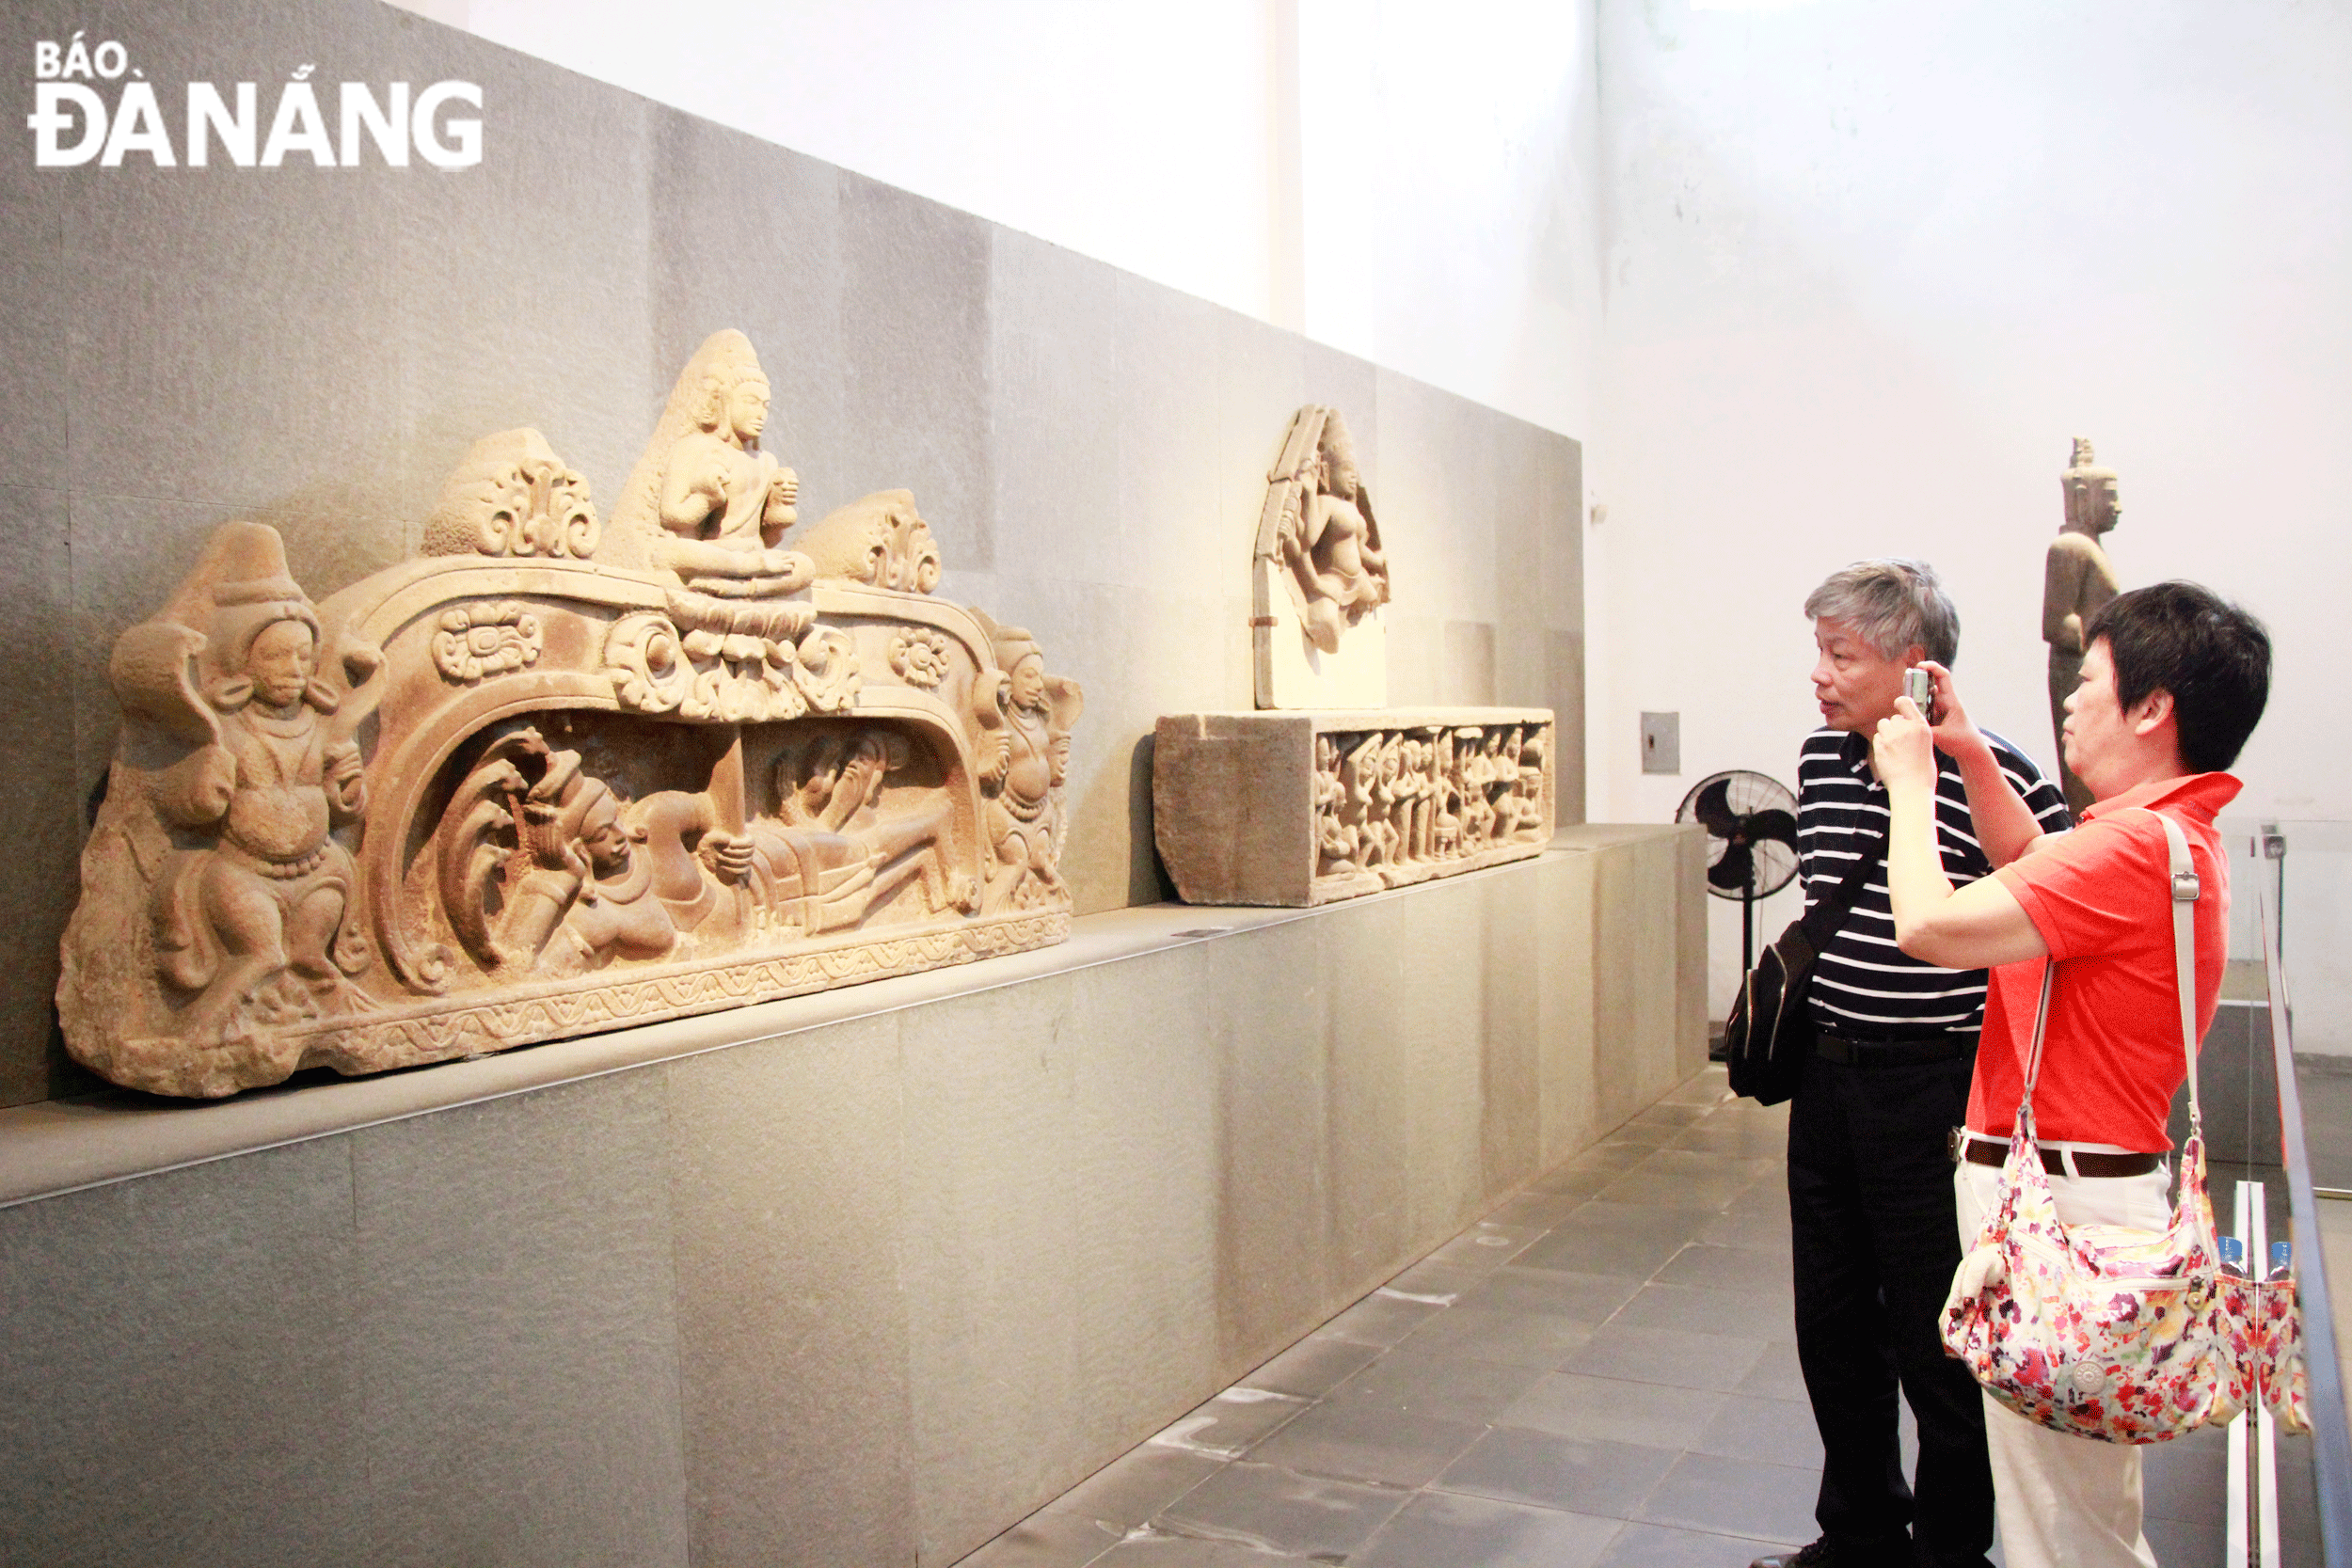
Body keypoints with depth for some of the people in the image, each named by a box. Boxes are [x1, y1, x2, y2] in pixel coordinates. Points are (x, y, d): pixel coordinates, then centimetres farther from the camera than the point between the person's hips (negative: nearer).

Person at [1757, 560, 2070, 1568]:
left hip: (1935, 1087, -7)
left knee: (1935, 1338, 5)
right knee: (1832, 1324, 18)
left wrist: (1966, 751, -30)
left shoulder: (1988, 770, -13)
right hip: (1827, 1077, 7)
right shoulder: (1821, 757, 7)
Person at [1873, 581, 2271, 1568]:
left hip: (2063, 1199, -11)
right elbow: (2034, 862, 30)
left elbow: (1927, 927, -25)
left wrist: (1910, 782, -9)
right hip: (2093, 1177, 11)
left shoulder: (2138, 847, -24)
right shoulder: (2177, 833, 10)